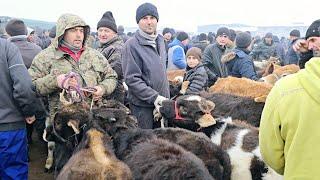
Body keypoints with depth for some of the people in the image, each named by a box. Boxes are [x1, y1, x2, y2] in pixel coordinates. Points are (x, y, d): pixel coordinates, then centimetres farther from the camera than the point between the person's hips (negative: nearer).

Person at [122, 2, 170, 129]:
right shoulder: (131, 45, -14)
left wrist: (165, 97, 17)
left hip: (161, 102, 7)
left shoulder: (160, 40, 10)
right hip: (142, 105, -7)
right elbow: (131, 79, -19)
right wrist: (154, 97, -22)